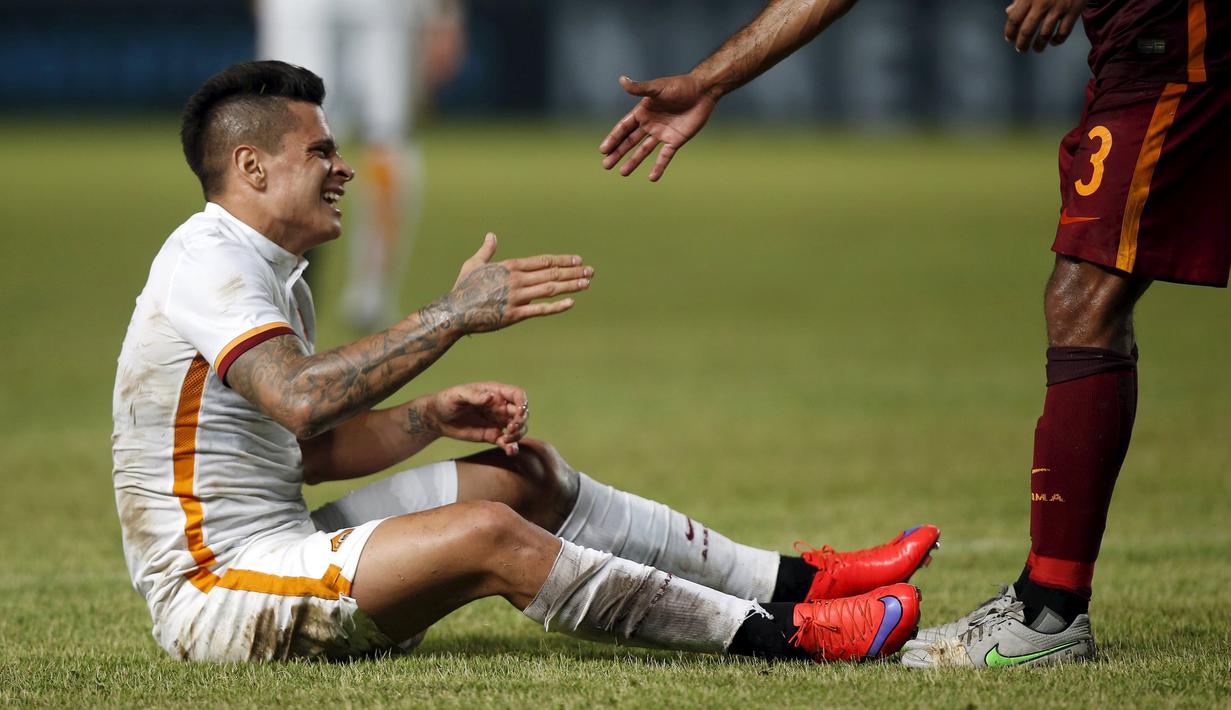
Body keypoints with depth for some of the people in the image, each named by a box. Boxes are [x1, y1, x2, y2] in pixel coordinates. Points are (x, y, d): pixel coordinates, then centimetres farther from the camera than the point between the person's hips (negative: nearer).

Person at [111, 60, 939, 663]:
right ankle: (779, 634, -23)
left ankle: (789, 580, 8)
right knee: (487, 533, -26)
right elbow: (298, 397, -33)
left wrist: (433, 416, 6)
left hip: (275, 544, 11)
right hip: (215, 587, -11)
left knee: (527, 474, 8)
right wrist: (454, 314, -31)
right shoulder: (210, 262, -16)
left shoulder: (271, 272, 18)